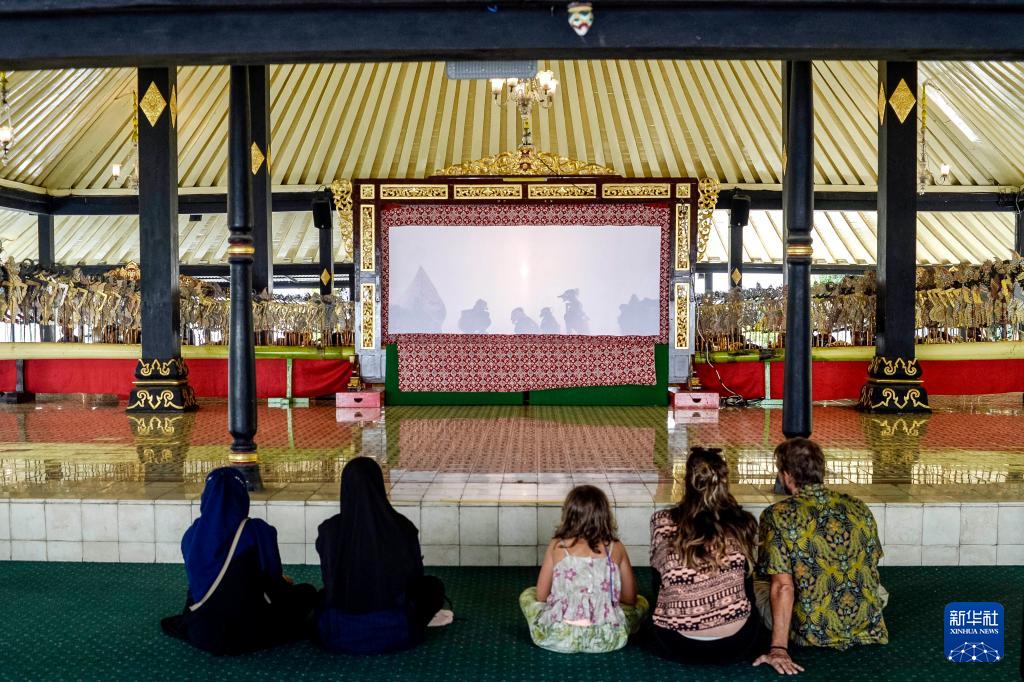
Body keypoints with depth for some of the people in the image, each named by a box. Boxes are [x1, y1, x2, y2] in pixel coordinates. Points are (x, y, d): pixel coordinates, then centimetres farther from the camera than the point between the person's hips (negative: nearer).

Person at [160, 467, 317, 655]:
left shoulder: (191, 535, -2)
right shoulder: (257, 531, -15)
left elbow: (198, 582, 13)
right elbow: (273, 580, -6)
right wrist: (284, 583, 19)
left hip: (201, 634, 6)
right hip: (248, 634, -5)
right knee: (308, 593, 13)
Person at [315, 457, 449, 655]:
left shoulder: (329, 530, -10)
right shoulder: (402, 527, -12)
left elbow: (329, 582, 7)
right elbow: (415, 577, 4)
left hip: (339, 636, 2)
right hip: (394, 633, -2)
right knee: (434, 586, 25)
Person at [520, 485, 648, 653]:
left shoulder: (557, 546, -2)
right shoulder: (616, 548, 0)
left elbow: (541, 596, 3)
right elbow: (630, 599, 8)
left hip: (558, 638, -2)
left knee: (527, 594, 27)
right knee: (641, 602, 28)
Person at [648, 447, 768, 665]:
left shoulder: (662, 522, -5)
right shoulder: (743, 524, -5)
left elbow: (658, 583, 7)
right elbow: (747, 587, 8)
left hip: (677, 647, 1)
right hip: (734, 645, 0)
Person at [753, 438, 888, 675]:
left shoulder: (778, 516, -15)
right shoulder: (858, 508, 0)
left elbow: (783, 586, -21)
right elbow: (872, 571, 12)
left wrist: (779, 648, -19)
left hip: (815, 635, -5)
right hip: (868, 630, 5)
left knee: (759, 594, 22)